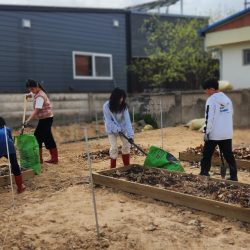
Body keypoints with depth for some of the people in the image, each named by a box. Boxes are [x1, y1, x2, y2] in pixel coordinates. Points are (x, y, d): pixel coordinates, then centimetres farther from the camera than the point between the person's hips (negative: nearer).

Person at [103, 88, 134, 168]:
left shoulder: (124, 106, -20)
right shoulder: (107, 106, -26)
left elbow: (127, 120, -26)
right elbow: (108, 121, -21)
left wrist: (130, 135, -34)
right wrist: (117, 130, -30)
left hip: (122, 127, 3)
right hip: (112, 129, -3)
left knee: (127, 144, 0)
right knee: (114, 147, -8)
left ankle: (127, 166, 15)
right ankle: (113, 168, 5)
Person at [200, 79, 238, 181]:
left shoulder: (211, 100, -11)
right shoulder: (227, 99, 12)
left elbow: (209, 118, -15)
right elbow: (230, 115, 17)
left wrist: (206, 132, -10)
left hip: (214, 134, -6)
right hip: (227, 133, 6)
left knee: (207, 154, 7)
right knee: (229, 155, 9)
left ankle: (204, 174, 10)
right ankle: (233, 176, 7)